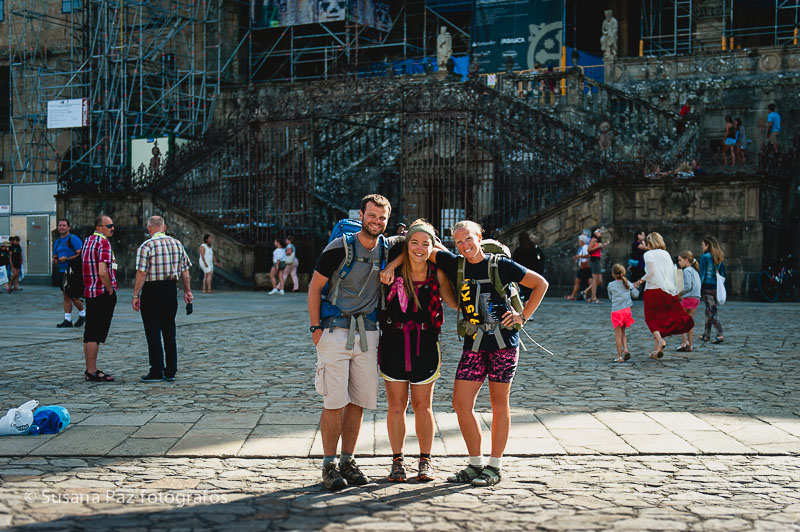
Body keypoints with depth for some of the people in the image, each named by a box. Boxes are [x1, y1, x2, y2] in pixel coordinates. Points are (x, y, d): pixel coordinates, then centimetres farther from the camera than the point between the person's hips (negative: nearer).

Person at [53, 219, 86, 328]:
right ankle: (67, 320, 7)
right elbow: (55, 257, 28)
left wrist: (67, 259, -18)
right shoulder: (57, 242, 18)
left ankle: (83, 314, 13)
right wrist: (55, 260, 4)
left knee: (72, 295, -8)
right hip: (62, 272, 8)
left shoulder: (73, 239, -7)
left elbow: (81, 254, -15)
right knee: (65, 296, 6)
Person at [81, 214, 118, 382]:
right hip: (103, 293, -9)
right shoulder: (103, 243, -15)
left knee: (89, 334, 12)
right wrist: (110, 290, -13)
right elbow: (103, 272, -25)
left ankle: (89, 370, 18)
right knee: (96, 335, -6)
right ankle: (92, 372, -4)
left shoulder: (87, 241, 14)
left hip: (89, 292, 9)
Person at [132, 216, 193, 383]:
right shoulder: (177, 244, 6)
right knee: (169, 332, 12)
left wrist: (136, 296, -10)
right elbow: (185, 271, 8)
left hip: (152, 291, -5)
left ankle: (156, 372, 1)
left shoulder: (146, 246, -10)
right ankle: (171, 371, 15)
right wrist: (187, 291, 16)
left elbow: (141, 273, -14)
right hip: (171, 289, 5)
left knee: (153, 333, 1)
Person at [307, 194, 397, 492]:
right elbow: (314, 287, -2)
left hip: (367, 332, 5)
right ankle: (329, 465, 3)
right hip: (335, 330, -4)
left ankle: (347, 461, 17)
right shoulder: (339, 247, -8)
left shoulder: (387, 249, 5)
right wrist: (316, 328, -7)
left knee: (359, 401, 7)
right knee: (334, 402, -6)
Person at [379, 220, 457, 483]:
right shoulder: (393, 270, -6)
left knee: (423, 406, 8)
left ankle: (425, 461, 21)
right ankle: (397, 461, 17)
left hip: (425, 345, 0)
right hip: (394, 343, 0)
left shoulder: (437, 274, -5)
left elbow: (454, 302, 0)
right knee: (396, 405, 5)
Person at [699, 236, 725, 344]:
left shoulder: (705, 257, -8)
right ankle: (706, 335, 22)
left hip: (707, 286, -7)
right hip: (716, 287, 7)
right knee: (709, 311, 16)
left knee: (712, 311, -8)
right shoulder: (720, 258, 13)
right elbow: (723, 274, 16)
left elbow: (702, 274, -11)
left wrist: (699, 288, -9)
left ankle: (720, 334, -17)